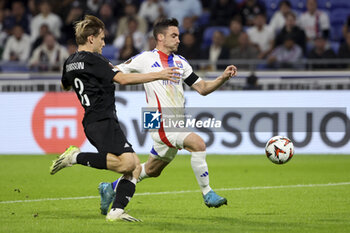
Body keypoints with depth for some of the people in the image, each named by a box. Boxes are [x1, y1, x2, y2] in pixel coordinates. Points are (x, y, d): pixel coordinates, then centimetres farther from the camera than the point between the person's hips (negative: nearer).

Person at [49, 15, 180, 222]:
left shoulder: (70, 63, 17)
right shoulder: (92, 59, -9)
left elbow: (65, 86, 39)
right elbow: (123, 79, -18)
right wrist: (157, 75, -13)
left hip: (92, 123, 10)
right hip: (103, 121, -10)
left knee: (135, 166, 7)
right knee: (127, 162, -26)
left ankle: (116, 211, -4)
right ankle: (77, 157, -15)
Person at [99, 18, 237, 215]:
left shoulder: (180, 62, 13)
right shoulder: (146, 59, -2)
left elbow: (203, 88, 13)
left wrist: (224, 77, -2)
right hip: (161, 124, -7)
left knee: (152, 171, 16)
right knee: (198, 143, -25)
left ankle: (111, 188, 34)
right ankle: (207, 194, -16)